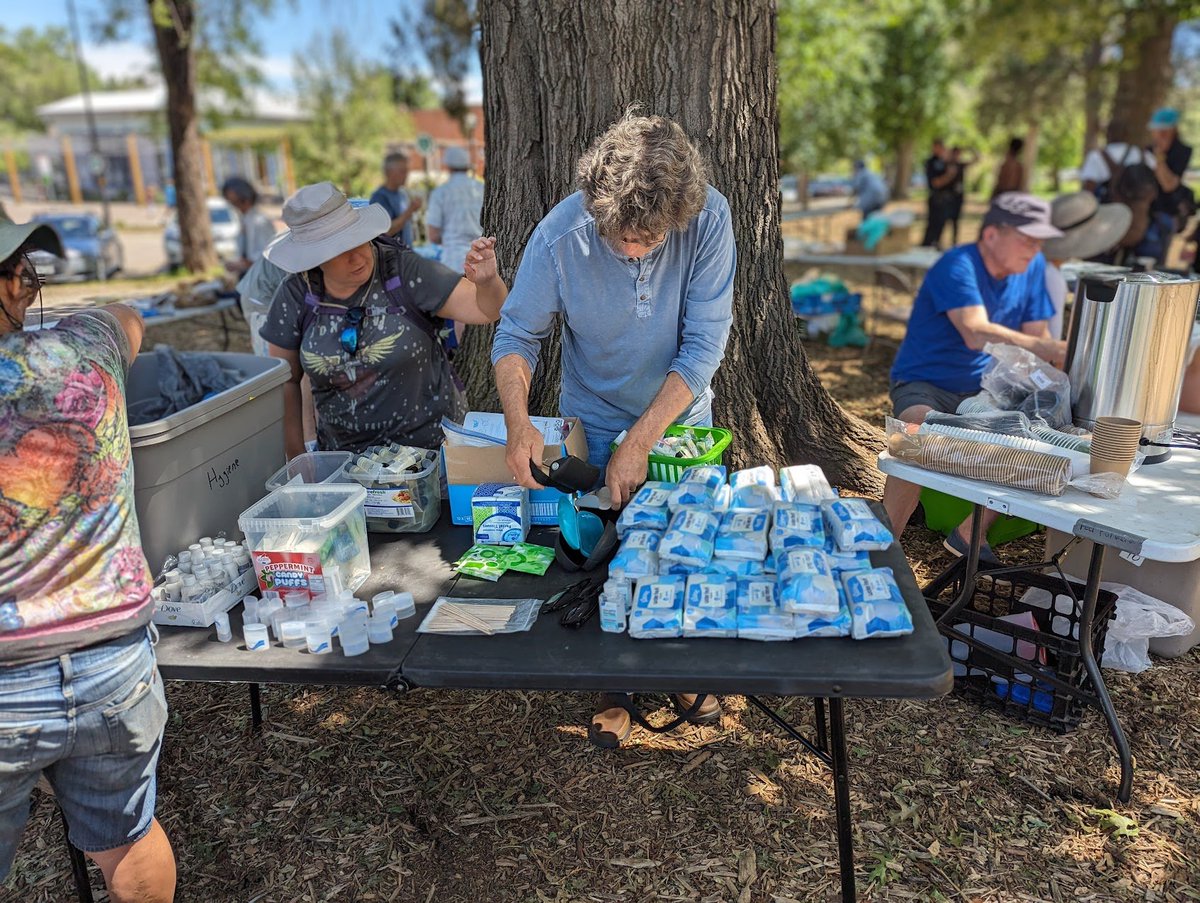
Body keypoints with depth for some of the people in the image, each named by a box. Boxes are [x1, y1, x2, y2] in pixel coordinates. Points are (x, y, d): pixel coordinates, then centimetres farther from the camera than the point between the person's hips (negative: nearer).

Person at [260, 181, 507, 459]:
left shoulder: (404, 270, -12)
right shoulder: (296, 295, -5)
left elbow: (486, 309, -12)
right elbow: (285, 381, 4)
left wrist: (487, 281, -34)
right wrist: (297, 457, 2)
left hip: (430, 443, -2)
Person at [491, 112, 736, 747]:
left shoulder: (708, 218, -26)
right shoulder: (560, 234, -26)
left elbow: (704, 345, -25)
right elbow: (516, 335, -16)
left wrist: (638, 443, -28)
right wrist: (518, 424, -33)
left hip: (682, 415, 1)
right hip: (596, 421, 0)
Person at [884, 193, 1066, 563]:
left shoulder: (1033, 267, 3)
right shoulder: (957, 266, -20)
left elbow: (1036, 335, 5)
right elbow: (976, 334, -36)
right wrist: (1052, 348, -44)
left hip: (982, 390, 7)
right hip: (923, 385, -7)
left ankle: (970, 533, 2)